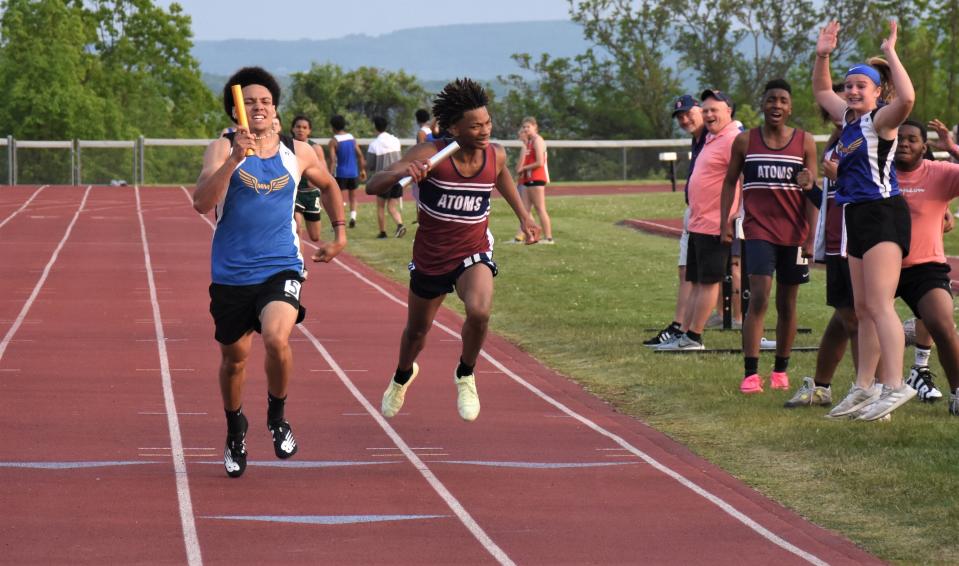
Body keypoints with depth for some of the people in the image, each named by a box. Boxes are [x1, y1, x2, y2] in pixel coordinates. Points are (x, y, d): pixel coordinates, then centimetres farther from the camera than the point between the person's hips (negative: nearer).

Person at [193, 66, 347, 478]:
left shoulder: (298, 153, 2)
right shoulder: (222, 149, -7)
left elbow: (328, 185, 24)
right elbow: (201, 203, -24)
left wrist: (340, 234, 21)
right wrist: (235, 158, -33)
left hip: (281, 269, 0)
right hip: (231, 274, 0)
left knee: (277, 339, -25)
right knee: (234, 357, 12)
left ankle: (277, 416, 2)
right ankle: (235, 431, 40)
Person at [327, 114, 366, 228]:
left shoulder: (334, 141, -9)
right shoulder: (352, 138, 6)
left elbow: (333, 160, -16)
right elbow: (360, 155, 7)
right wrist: (362, 170, 14)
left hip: (340, 173, -4)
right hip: (353, 172, 4)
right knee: (352, 196, 18)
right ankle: (353, 216, -1)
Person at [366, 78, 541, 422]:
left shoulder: (495, 155, -10)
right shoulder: (430, 155, -22)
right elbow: (372, 187, -29)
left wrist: (523, 216, 22)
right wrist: (400, 172, -49)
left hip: (473, 254, 1)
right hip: (429, 260, 0)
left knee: (479, 311, -30)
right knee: (417, 331, 19)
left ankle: (465, 375, -1)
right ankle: (403, 376, 55)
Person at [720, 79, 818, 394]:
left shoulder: (805, 143, 3)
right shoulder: (745, 141, 4)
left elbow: (812, 191, 3)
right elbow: (730, 182, 12)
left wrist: (811, 237, -3)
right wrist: (725, 223, 3)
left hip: (794, 234, 1)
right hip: (758, 230, -1)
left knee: (787, 304, 8)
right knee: (759, 298, -15)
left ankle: (781, 370, 21)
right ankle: (750, 374, -17)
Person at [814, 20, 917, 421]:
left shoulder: (880, 120, -8)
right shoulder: (848, 118, 16)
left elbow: (906, 98, -30)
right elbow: (821, 91, 34)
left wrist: (890, 54, -23)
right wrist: (822, 57, 21)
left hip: (883, 214, -9)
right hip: (856, 219, 9)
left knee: (879, 305, -18)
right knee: (863, 309, 12)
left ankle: (895, 386, -23)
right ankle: (864, 388, 18)